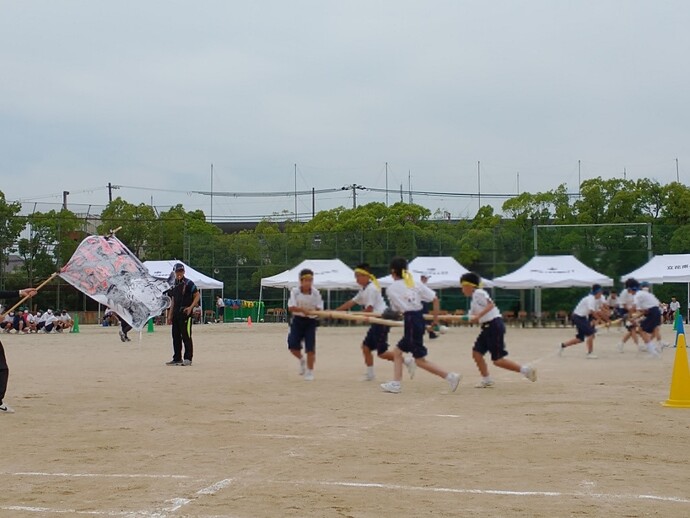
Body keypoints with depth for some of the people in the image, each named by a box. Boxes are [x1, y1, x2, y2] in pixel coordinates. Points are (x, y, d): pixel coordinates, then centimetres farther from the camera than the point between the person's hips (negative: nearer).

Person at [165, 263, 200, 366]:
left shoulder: (188, 283, -6)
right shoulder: (174, 285, 15)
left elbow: (197, 295, -7)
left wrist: (190, 307, -18)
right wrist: (170, 315, 16)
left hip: (185, 313, -8)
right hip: (176, 314, 8)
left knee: (186, 336, -7)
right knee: (176, 336, 10)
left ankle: (188, 358, -3)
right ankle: (177, 358, 16)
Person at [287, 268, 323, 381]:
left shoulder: (315, 293, -8)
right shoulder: (295, 291, -9)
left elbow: (319, 309, -8)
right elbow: (290, 308, -17)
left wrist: (310, 311, -29)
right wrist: (302, 310, -34)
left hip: (310, 321, 0)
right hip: (297, 320, 0)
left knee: (310, 347, -3)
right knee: (293, 346, -5)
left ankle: (310, 372, 11)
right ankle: (302, 359, 28)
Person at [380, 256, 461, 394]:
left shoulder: (390, 289, -1)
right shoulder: (416, 284, 11)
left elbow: (396, 310, 3)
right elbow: (435, 299, 4)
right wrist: (435, 320, 9)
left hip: (411, 322, -7)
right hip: (420, 320, 7)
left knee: (420, 360, -1)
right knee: (397, 351, 18)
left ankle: (451, 377, -8)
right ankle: (396, 383, 16)